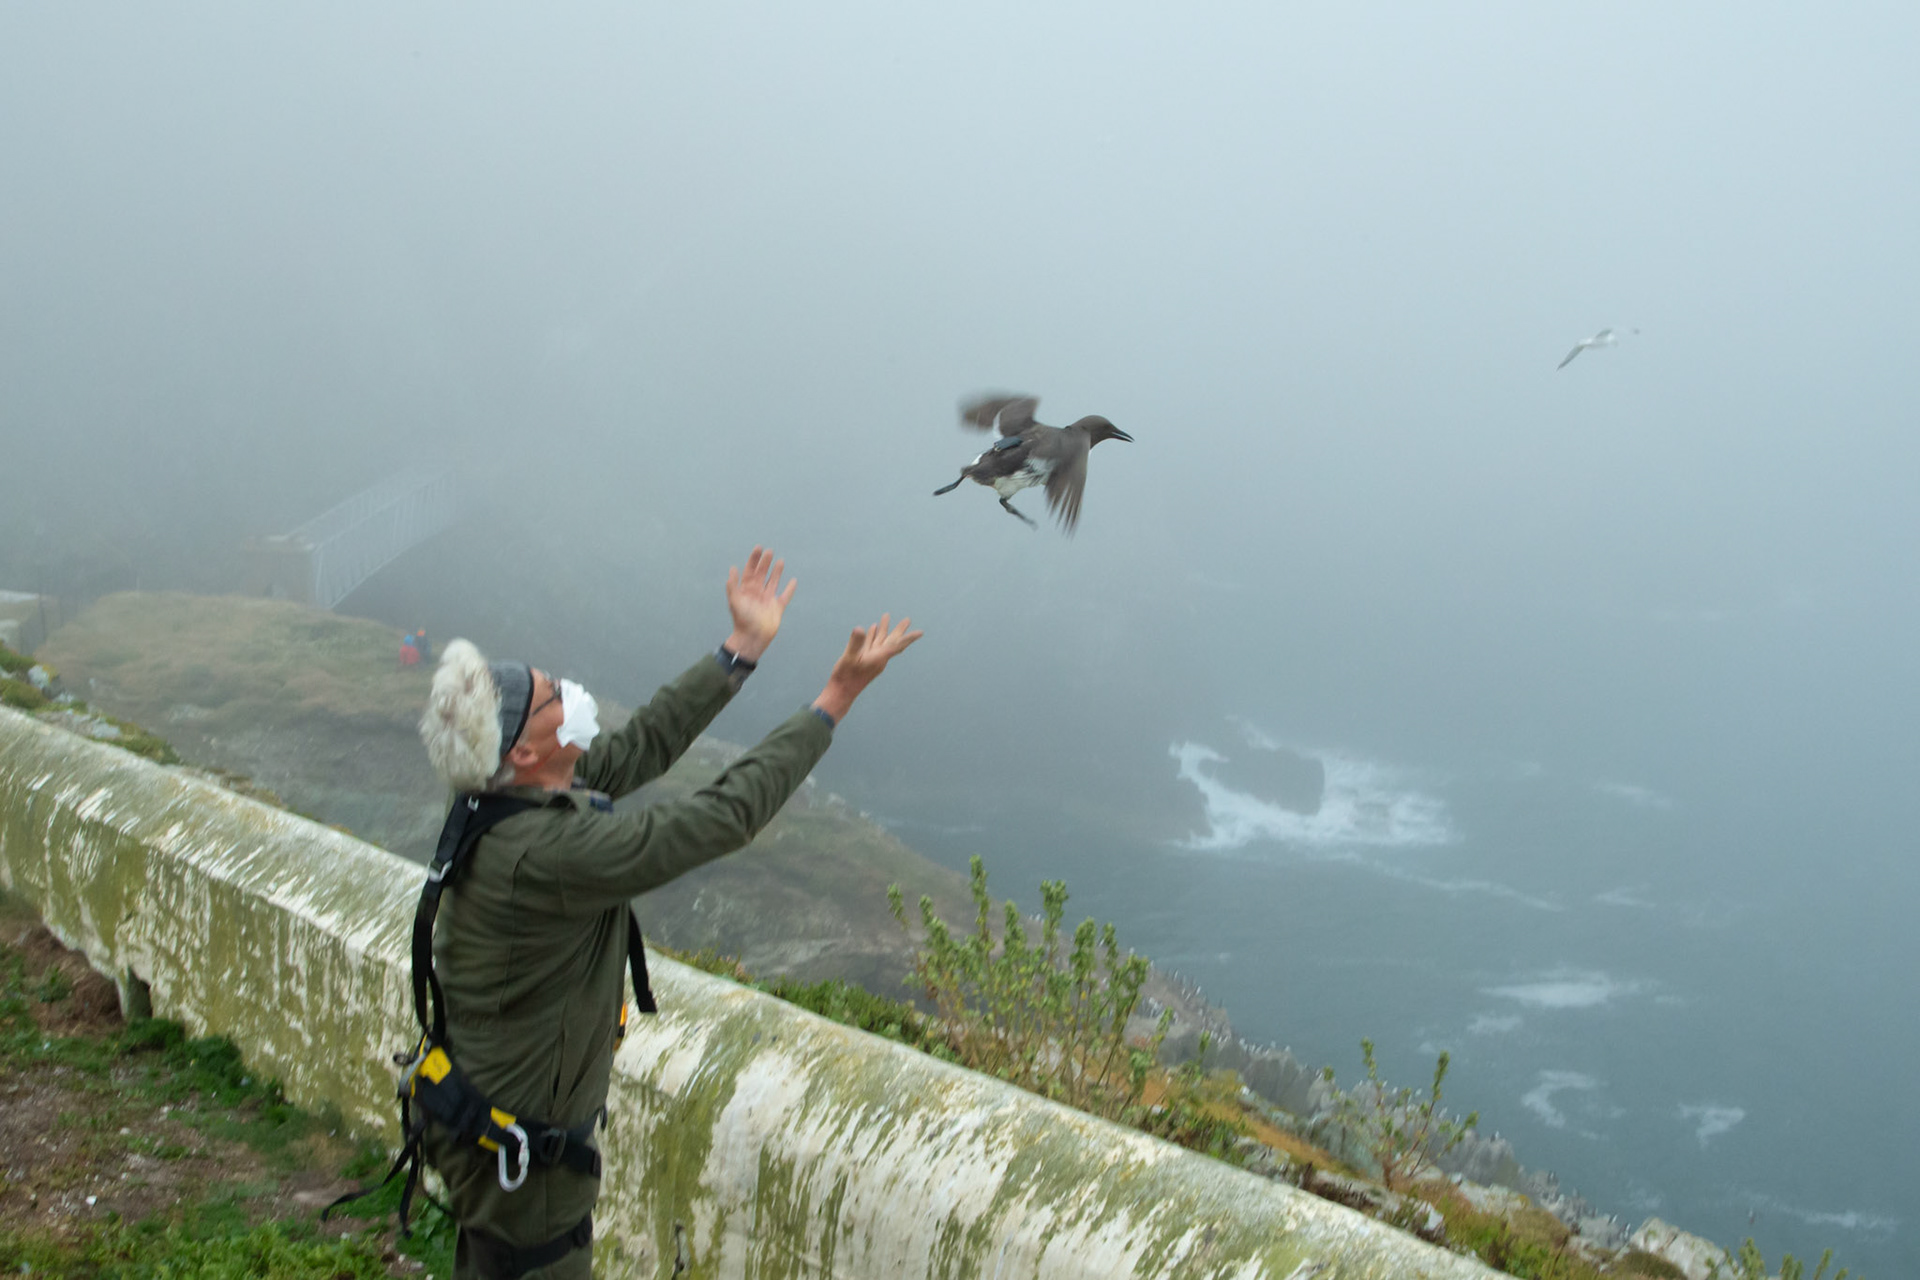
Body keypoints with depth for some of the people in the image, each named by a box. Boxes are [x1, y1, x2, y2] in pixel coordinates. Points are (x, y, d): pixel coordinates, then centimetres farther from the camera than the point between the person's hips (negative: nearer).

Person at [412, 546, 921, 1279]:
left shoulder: (501, 799, -9)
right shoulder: (548, 854, -36)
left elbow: (642, 746, 1)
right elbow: (722, 818, -32)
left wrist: (744, 648, 4)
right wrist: (836, 698, -26)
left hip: (472, 1102, 9)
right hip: (517, 1153, -9)